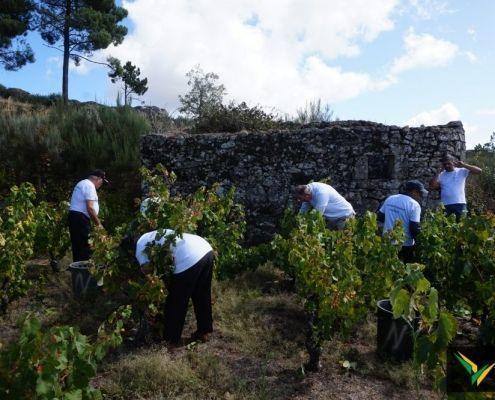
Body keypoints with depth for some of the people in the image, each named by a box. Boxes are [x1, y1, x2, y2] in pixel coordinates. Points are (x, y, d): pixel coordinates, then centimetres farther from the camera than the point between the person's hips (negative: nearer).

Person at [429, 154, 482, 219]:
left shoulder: (462, 171, 4)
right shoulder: (441, 175, 8)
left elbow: (479, 171, -3)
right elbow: (432, 187, -3)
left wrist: (463, 165, -10)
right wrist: (438, 173, -4)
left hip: (460, 204, -2)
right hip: (445, 205, 2)